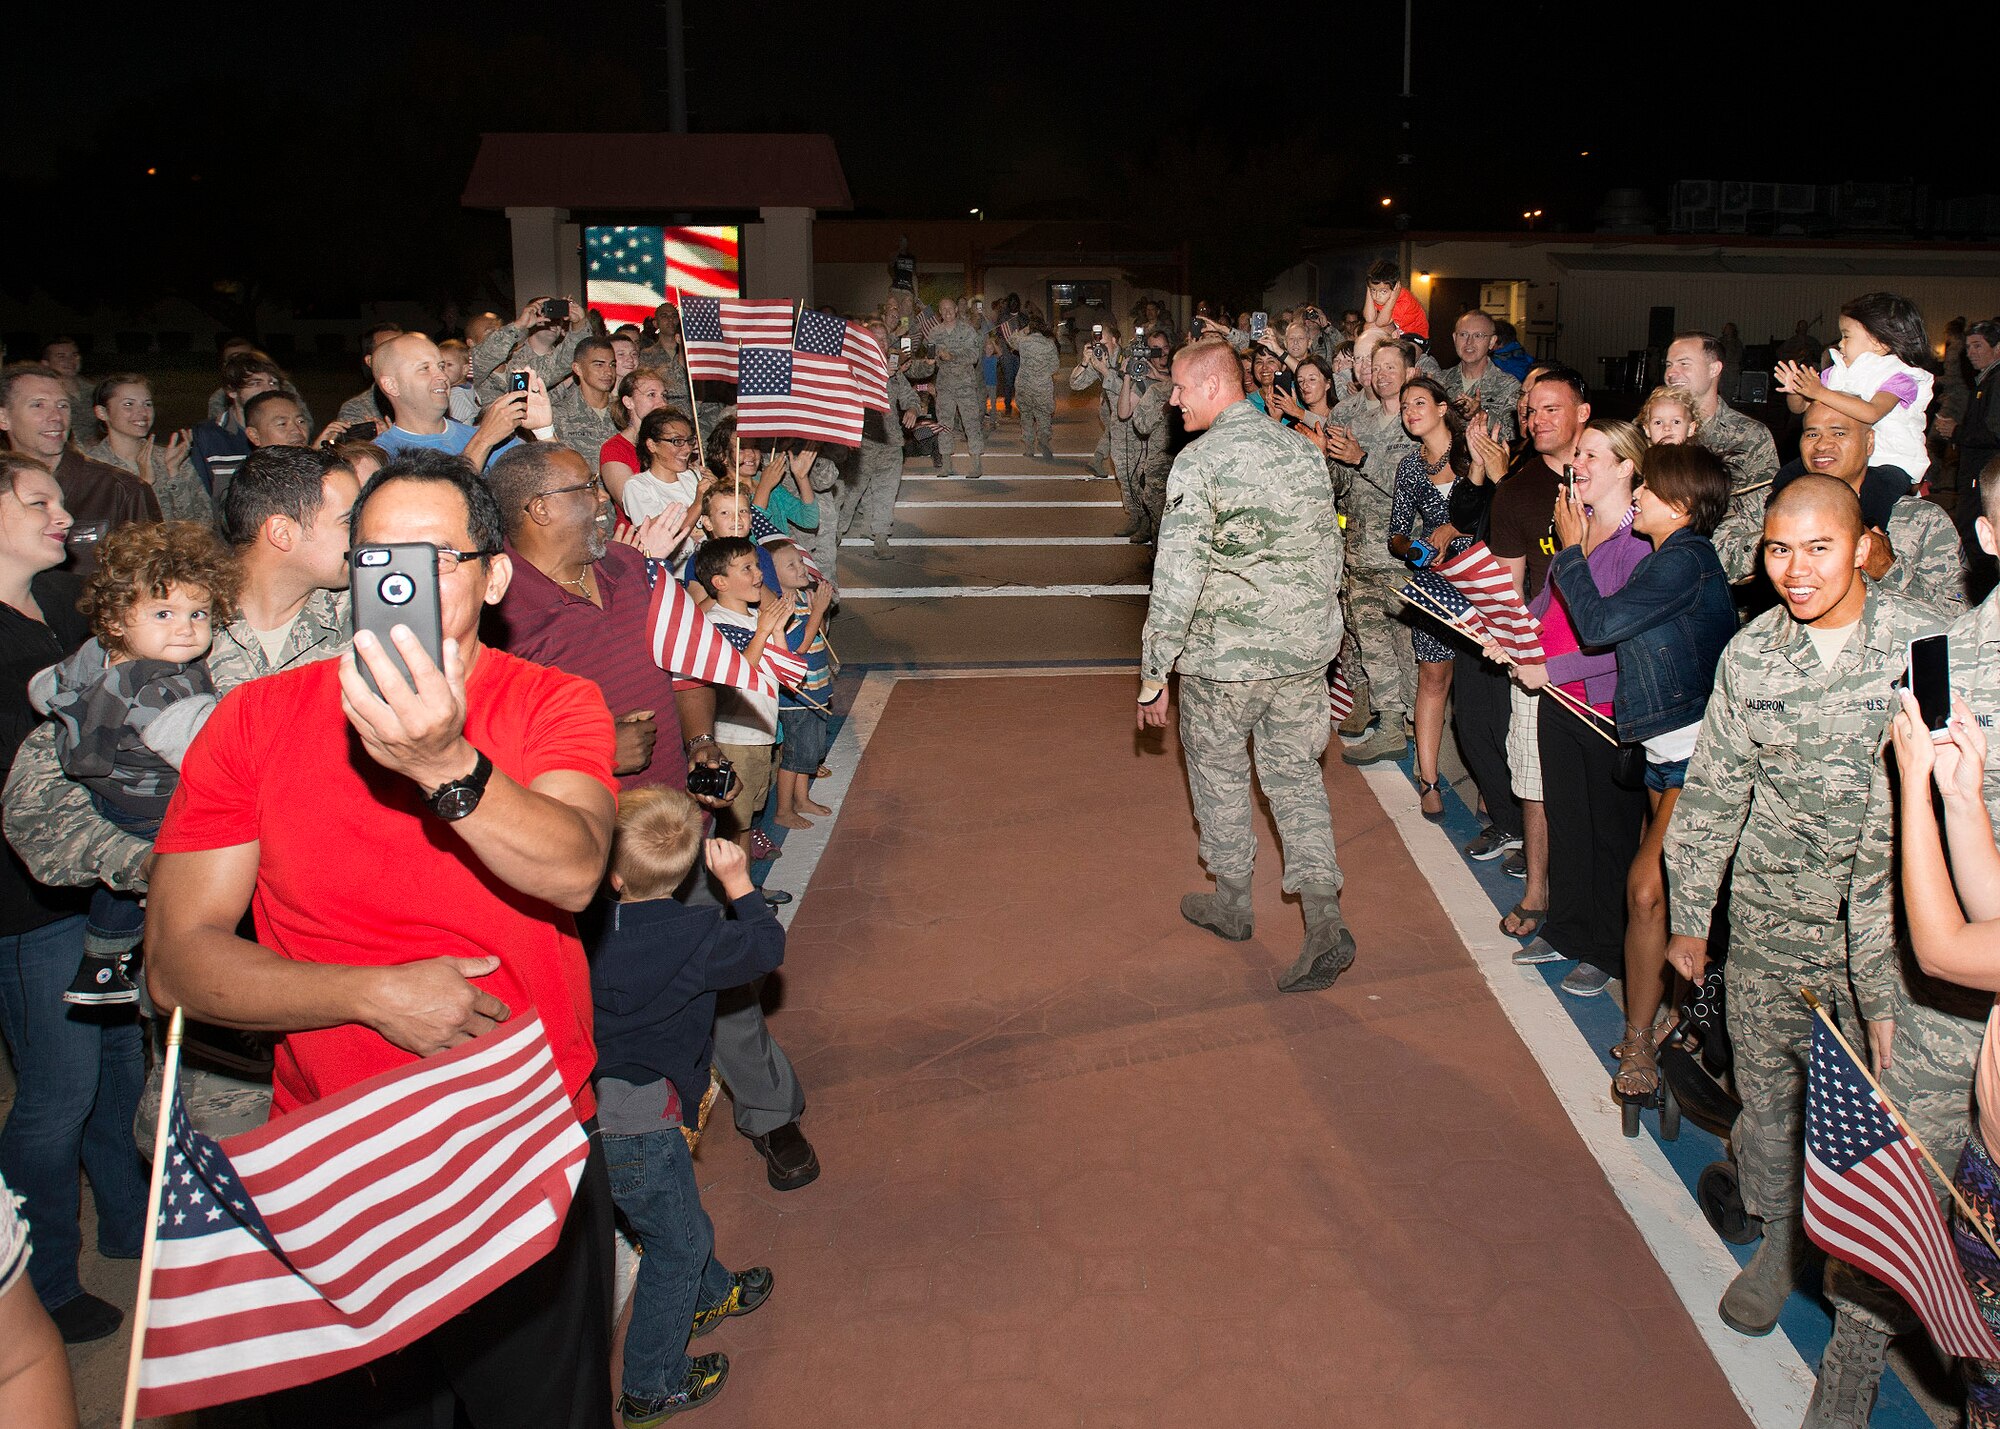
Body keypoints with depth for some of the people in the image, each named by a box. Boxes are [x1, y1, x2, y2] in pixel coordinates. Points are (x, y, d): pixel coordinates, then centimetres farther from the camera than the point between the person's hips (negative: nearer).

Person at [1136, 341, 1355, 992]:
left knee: (1219, 774, 15)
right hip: (1305, 651, 5)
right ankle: (1324, 919, 3)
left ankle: (1232, 902, 31)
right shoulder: (1301, 450, 5)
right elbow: (1329, 551, 12)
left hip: (1224, 658, -5)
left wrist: (1153, 673, -11)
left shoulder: (1199, 462, -15)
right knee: (1296, 774, 13)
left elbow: (1176, 578, -18)